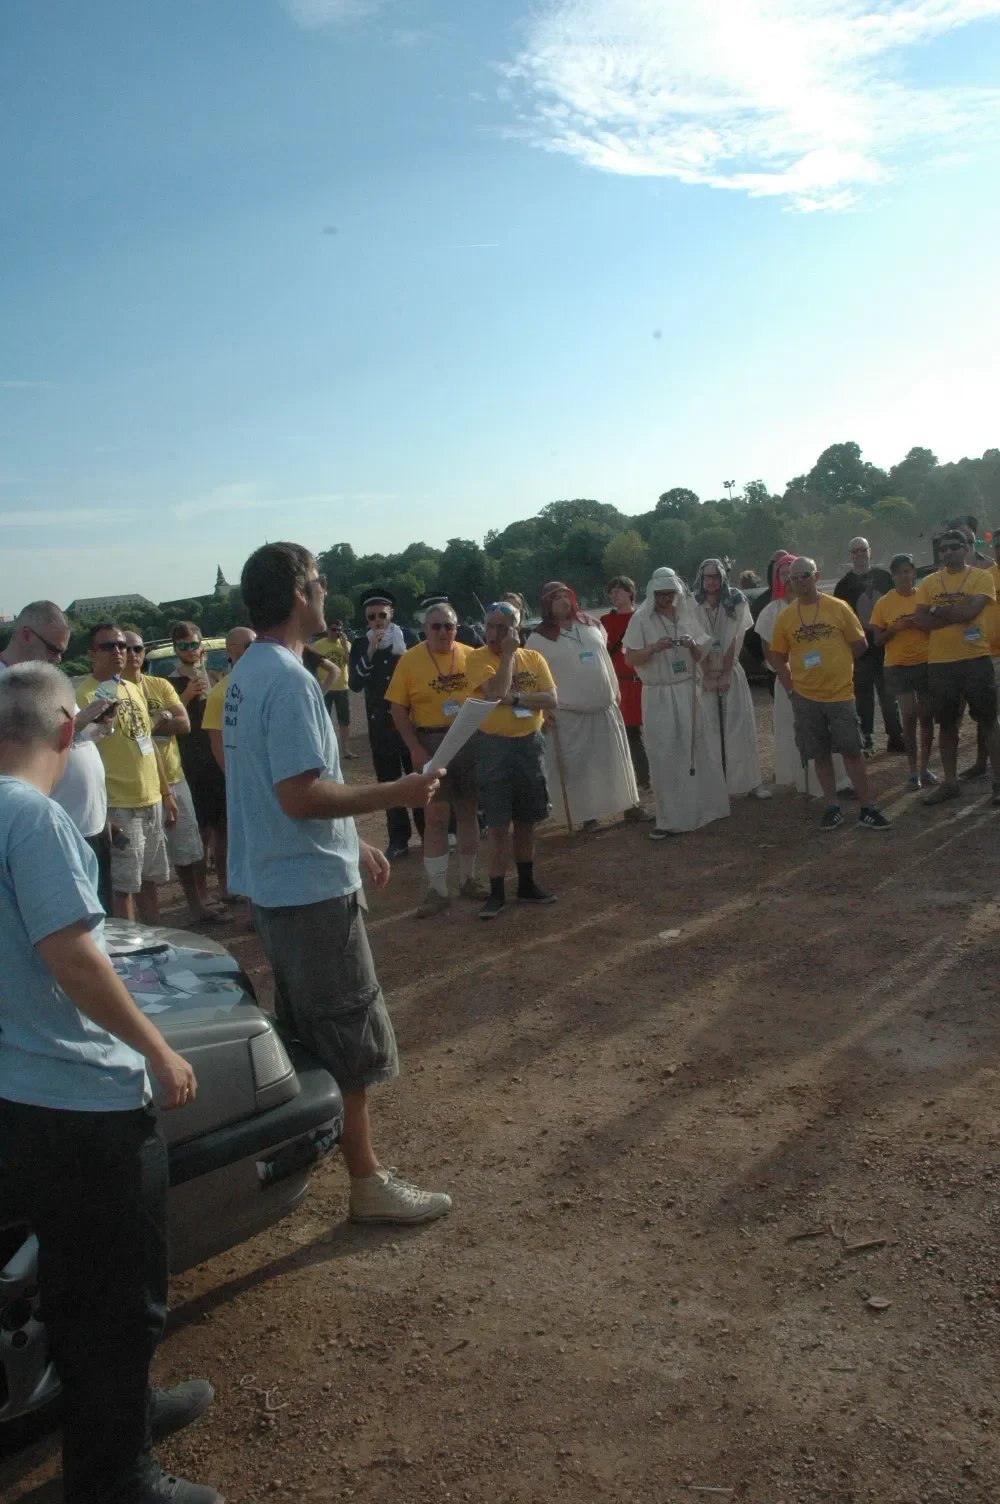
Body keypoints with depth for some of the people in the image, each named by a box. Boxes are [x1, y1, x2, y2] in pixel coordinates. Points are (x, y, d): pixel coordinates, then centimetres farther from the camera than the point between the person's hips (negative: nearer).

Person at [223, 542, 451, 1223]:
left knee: (306, 1031, 22)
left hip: (277, 882, 10)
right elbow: (301, 796, -27)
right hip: (313, 888, -10)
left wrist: (352, 844, 18)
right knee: (351, 1039, 0)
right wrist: (396, 793, -19)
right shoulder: (289, 681, -21)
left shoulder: (248, 673, 10)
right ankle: (368, 1181, 11)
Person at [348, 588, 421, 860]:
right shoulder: (360, 644, 1)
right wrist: (370, 652, -18)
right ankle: (398, 840, 9)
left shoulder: (407, 636, -1)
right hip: (380, 724, 1)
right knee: (389, 783, 3)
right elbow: (354, 684, -10)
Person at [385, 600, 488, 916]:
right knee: (435, 816, -1)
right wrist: (415, 749, -12)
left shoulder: (470, 656, 1)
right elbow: (398, 710, -6)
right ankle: (437, 890, 7)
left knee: (468, 811, 12)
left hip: (470, 740, 3)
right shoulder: (409, 660, -7)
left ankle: (467, 879, 26)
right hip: (431, 743, -3)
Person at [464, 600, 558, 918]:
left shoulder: (534, 659, 5)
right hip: (494, 747, -4)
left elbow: (551, 700, -5)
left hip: (530, 744, 4)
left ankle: (526, 885, 25)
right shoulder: (477, 658, -6)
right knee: (498, 825, -2)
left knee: (526, 821, 13)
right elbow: (496, 691, -23)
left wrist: (514, 697, -17)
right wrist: (508, 654, -14)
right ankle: (497, 893, 6)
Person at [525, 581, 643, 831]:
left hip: (605, 707, 4)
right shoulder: (540, 637, -6)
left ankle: (629, 804, 23)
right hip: (568, 712, -4)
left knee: (615, 758, 11)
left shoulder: (592, 624, 8)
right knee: (578, 765, 1)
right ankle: (586, 814, 11)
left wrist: (614, 690, 16)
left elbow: (605, 658, 16)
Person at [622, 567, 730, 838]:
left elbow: (700, 656, 12)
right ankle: (668, 819, 1)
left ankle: (700, 809, 21)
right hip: (658, 696, -4)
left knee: (695, 750, 8)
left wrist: (692, 646, -10)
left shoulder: (687, 615, 7)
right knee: (663, 757, -4)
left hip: (687, 692, 4)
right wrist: (654, 648, -23)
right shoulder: (641, 620, -5)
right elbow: (630, 658, -7)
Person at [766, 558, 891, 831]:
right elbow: (777, 656, 8)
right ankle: (833, 808, 19)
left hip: (840, 693, -2)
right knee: (821, 755, 8)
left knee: (852, 751, 1)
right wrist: (791, 688, 2)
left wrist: (834, 664, 3)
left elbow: (860, 645, 3)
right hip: (805, 697, 2)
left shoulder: (839, 607, -3)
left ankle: (867, 809, 9)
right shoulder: (785, 617, 1)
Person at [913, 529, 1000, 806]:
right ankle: (950, 781, 22)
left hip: (976, 659, -3)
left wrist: (937, 610, -8)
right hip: (939, 662, 3)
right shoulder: (929, 582, 8)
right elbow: (919, 620, -3)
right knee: (946, 723, 11)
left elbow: (971, 609, -17)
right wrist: (957, 614, -11)